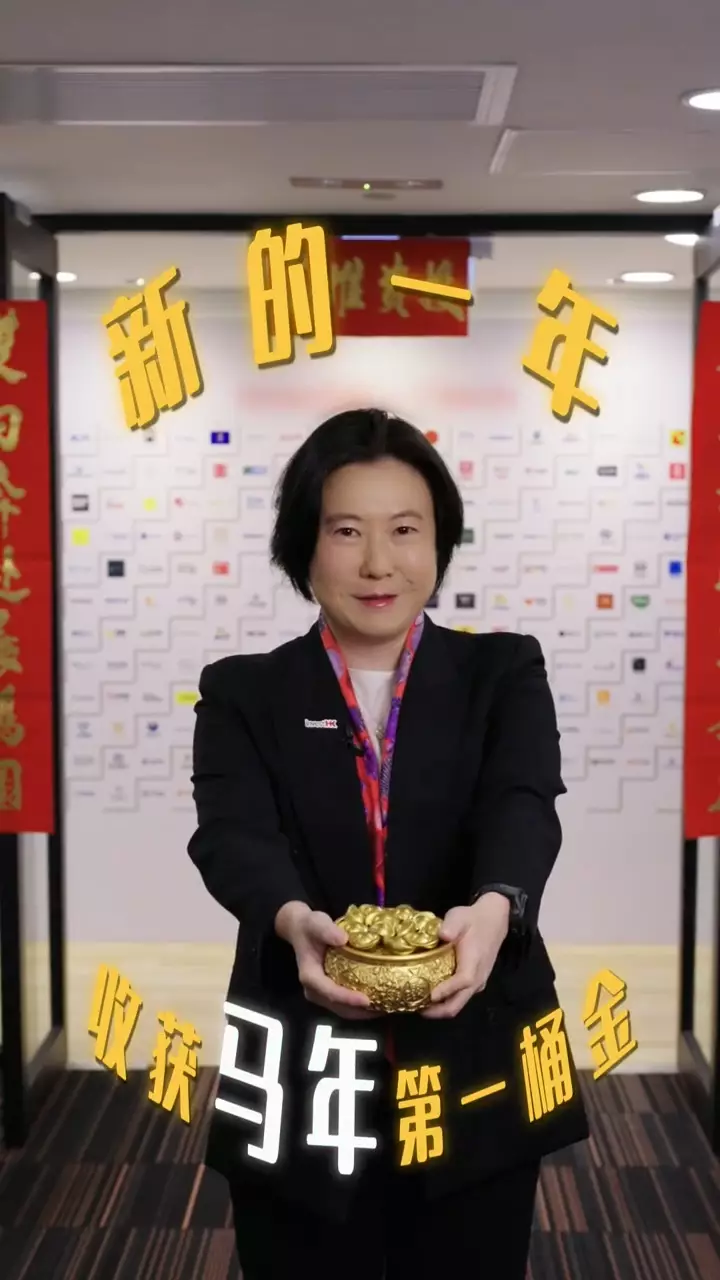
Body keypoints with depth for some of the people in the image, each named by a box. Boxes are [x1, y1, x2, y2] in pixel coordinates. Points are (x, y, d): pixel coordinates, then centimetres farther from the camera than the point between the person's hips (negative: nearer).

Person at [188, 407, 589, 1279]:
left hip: (472, 1074, 0)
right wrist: (296, 922, -36)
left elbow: (524, 807, -14)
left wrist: (493, 908, -37)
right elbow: (232, 833, -14)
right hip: (299, 1082, 0)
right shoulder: (244, 694, 3)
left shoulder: (503, 674, 3)